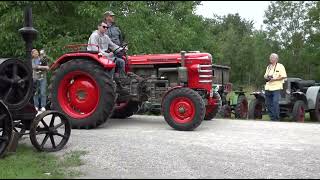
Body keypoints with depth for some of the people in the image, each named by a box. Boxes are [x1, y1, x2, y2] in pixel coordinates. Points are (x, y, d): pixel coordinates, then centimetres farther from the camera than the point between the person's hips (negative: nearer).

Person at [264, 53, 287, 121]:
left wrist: (274, 79, -15)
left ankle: (276, 119, -7)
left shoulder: (280, 66, -1)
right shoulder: (268, 67, 20)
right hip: (268, 88, 7)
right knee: (269, 104, 6)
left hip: (276, 88, -7)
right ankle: (272, 118, 15)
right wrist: (266, 77, 3)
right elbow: (265, 75, 27)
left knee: (275, 103, -14)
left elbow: (284, 76, -8)